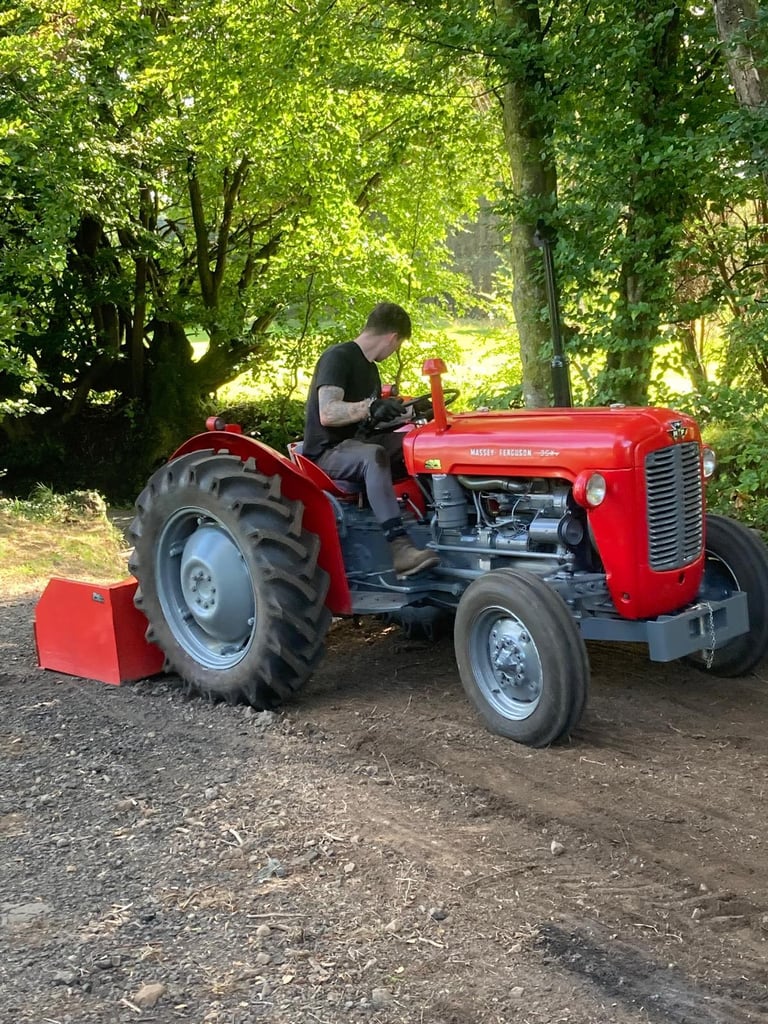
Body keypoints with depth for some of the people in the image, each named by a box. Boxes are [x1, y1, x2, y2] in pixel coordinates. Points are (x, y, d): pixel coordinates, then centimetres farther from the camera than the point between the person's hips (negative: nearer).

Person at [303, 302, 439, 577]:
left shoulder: (369, 367, 14)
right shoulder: (337, 358, -14)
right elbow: (327, 414, -28)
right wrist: (371, 407, -41)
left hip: (356, 443, 9)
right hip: (327, 452, -9)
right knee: (374, 455, -38)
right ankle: (400, 547, -46)